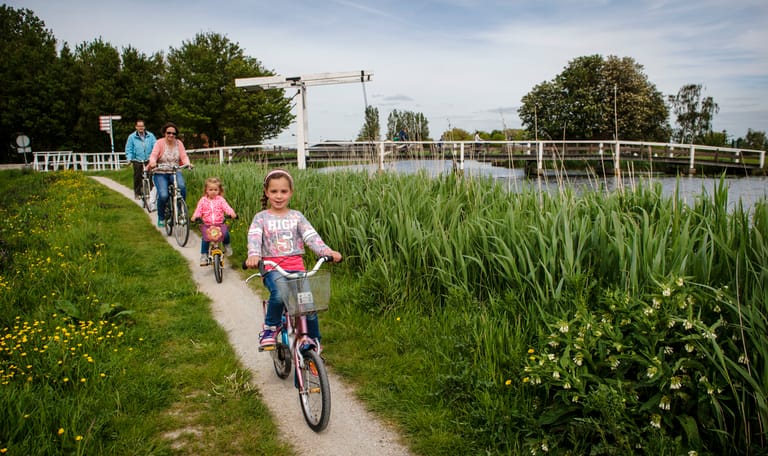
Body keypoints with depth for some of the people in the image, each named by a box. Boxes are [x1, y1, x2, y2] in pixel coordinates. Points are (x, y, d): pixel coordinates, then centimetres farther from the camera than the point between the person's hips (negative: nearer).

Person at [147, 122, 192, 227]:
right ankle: (161, 218, 3)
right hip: (160, 173, -2)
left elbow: (184, 156, -3)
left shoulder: (179, 143, 7)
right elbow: (153, 155, -13)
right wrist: (152, 162, -35)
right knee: (163, 195, -22)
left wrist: (187, 163, -25)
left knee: (182, 186, -31)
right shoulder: (160, 143, -1)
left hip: (175, 172, 2)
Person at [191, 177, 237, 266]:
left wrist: (232, 213, -29)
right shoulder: (203, 200, 5)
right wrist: (195, 216, -21)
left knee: (225, 233, -25)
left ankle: (227, 245, 8)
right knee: (205, 238, -19)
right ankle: (204, 255, 0)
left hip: (219, 223, 0)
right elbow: (198, 209, -1)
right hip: (207, 224, 0)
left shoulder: (220, 199, 3)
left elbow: (226, 207, -9)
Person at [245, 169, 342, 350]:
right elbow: (254, 237, -10)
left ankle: (314, 342, 12)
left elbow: (311, 236, -2)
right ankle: (269, 328, -6)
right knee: (278, 294, -34)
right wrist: (253, 255, -33)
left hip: (296, 266, 2)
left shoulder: (297, 216, 12)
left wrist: (327, 251, -21)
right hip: (272, 268, -2)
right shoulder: (261, 217, 8)